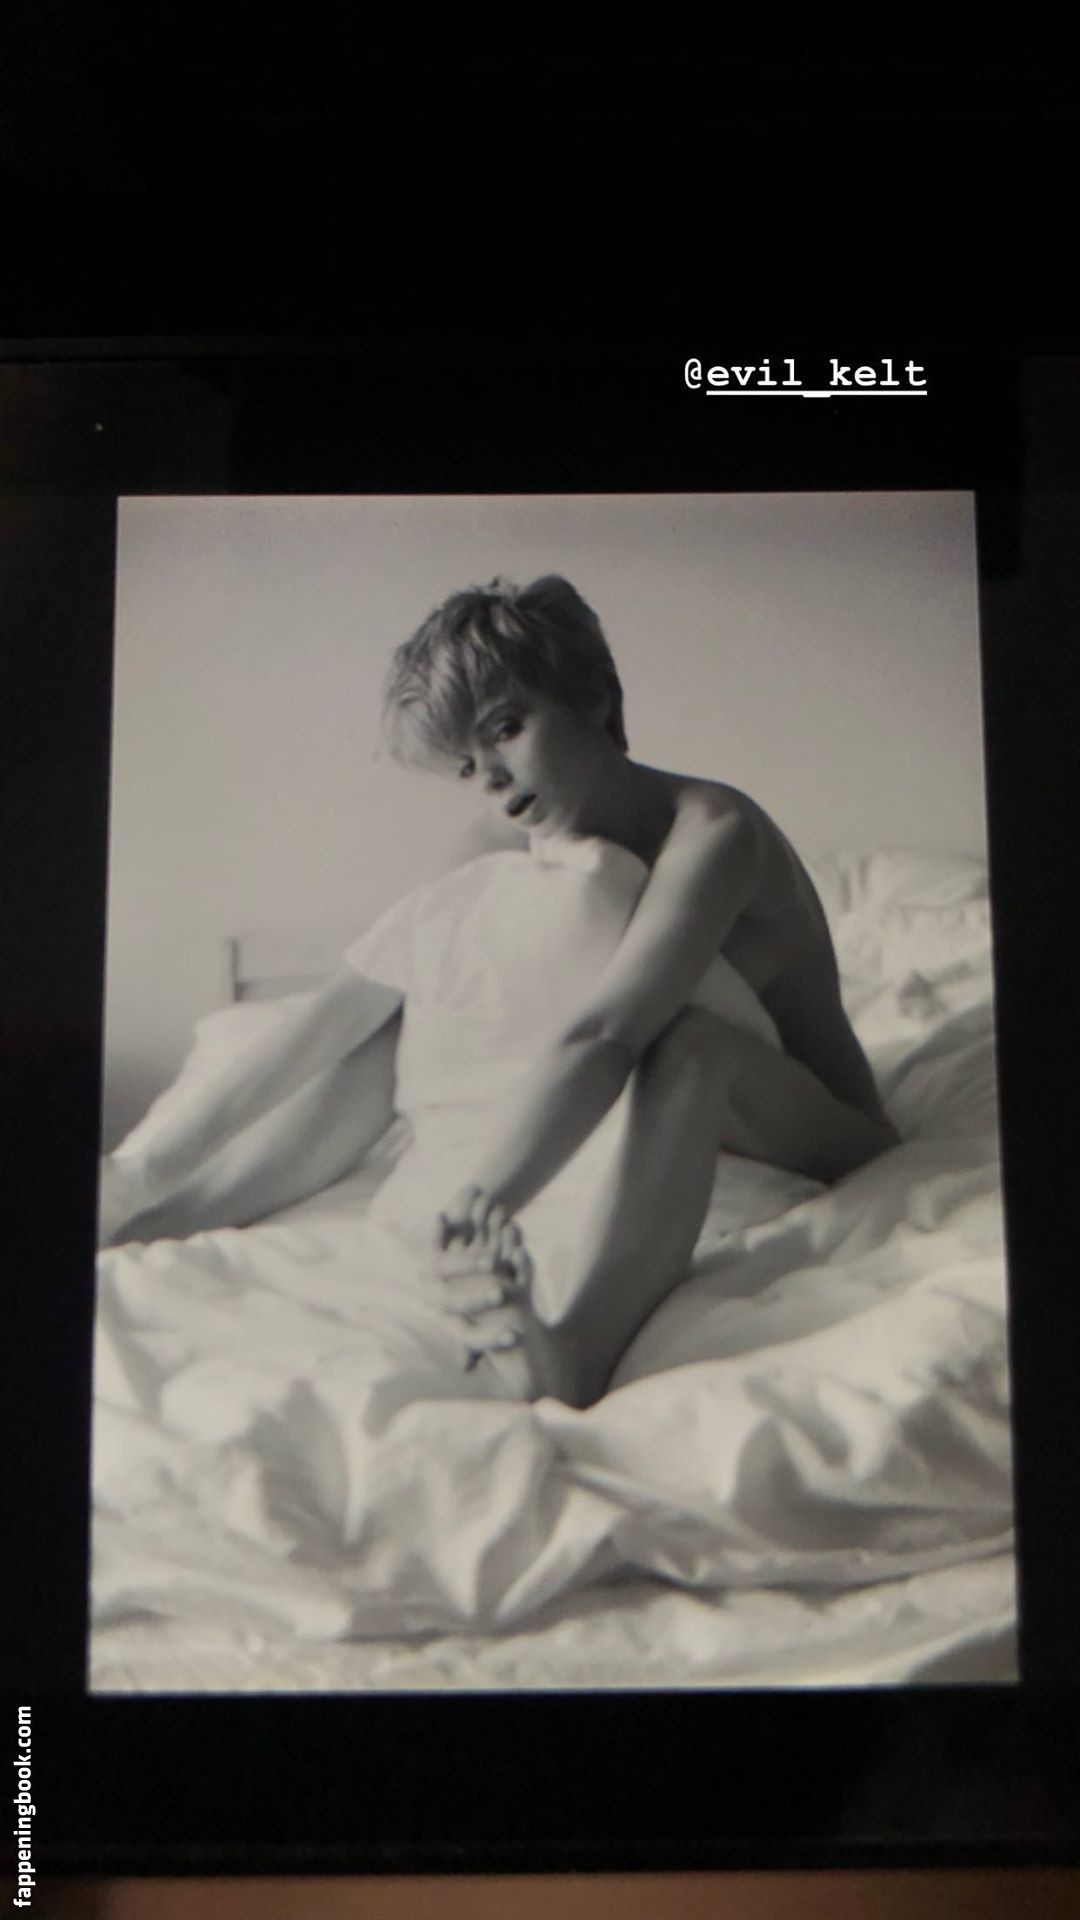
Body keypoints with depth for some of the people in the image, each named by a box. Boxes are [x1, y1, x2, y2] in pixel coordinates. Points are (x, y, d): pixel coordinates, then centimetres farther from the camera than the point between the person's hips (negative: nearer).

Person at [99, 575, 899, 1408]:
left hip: (825, 1149, -6)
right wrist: (155, 1169, -9)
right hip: (696, 1146, 7)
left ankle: (574, 1358, -57)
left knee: (689, 1038, -39)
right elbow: (335, 1016, -5)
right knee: (408, 1020, 2)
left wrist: (484, 1208, -52)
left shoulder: (713, 830, -25)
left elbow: (605, 1038, -41)